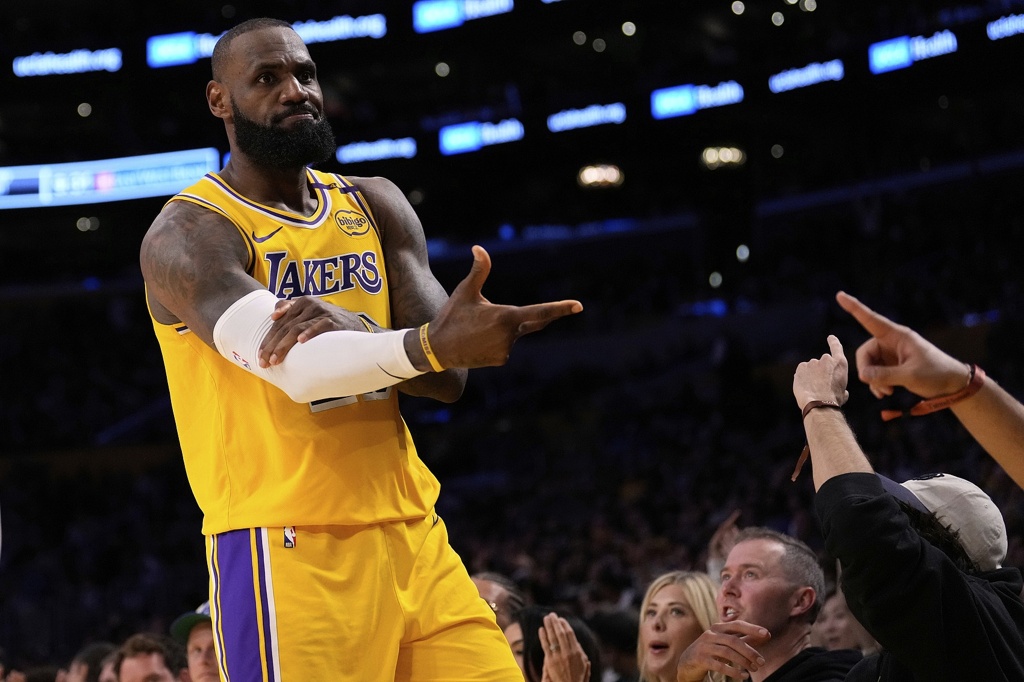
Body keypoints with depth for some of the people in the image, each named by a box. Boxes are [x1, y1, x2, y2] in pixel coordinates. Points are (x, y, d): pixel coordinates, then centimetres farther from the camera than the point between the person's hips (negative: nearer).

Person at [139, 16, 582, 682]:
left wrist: (352, 328, -16)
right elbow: (295, 367, -24)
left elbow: (446, 375, 3)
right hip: (289, 551, -6)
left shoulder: (376, 205, 13)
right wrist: (432, 345, -40)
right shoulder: (189, 234, -5)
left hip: (411, 537, 6)